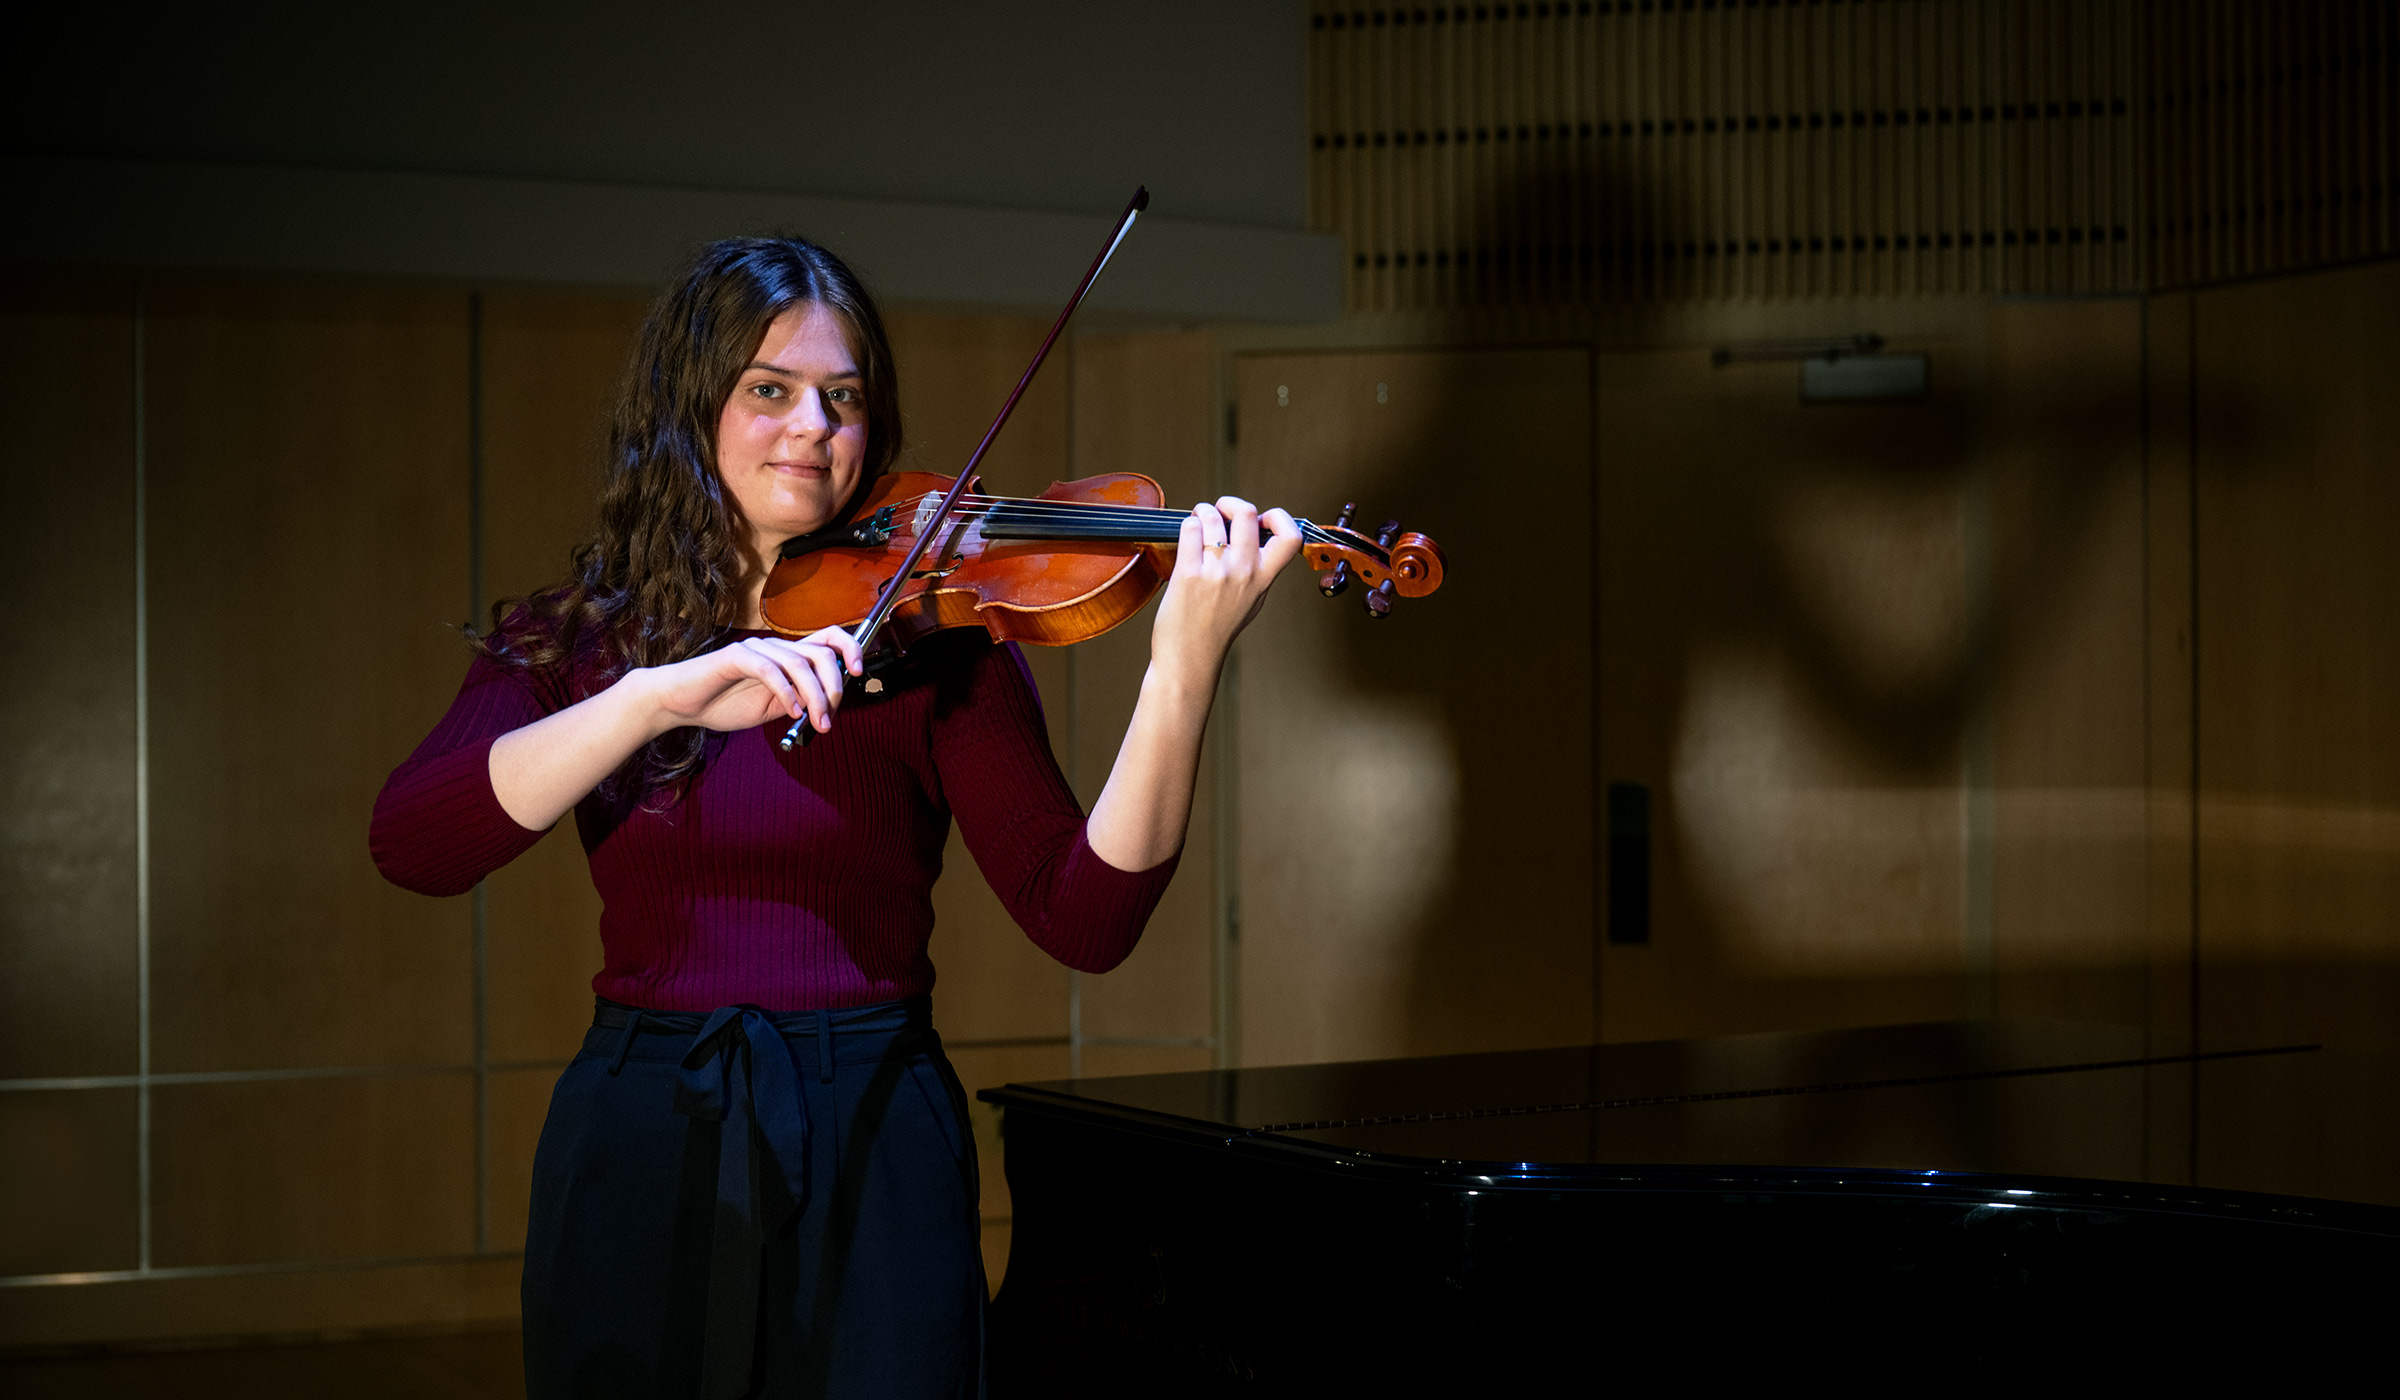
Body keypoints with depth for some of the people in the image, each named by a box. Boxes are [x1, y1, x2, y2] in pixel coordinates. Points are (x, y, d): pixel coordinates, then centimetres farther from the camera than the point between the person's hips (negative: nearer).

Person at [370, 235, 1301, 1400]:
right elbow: (409, 844, -15)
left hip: (868, 1165, -1)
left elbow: (1084, 920, -12)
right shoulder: (568, 640, 3)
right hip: (636, 1163, 2)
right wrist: (659, 694, -27)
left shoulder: (933, 637, -2)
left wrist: (1184, 670, -26)